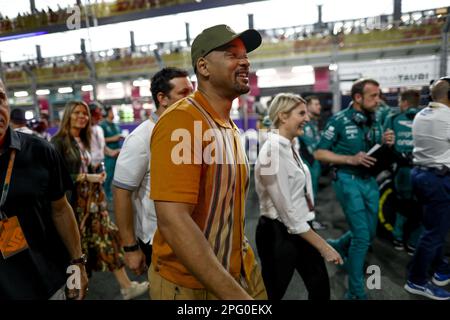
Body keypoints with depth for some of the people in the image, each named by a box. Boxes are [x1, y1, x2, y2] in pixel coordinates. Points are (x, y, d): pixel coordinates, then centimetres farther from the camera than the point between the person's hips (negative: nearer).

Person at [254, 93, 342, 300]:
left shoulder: (290, 147, 3)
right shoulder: (273, 153, -25)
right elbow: (288, 211, -23)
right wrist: (323, 246, -17)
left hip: (301, 229, 8)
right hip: (279, 233, -8)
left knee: (321, 287, 20)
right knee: (273, 293, 12)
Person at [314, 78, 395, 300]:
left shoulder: (374, 121, 8)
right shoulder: (339, 121, -11)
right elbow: (319, 153, -13)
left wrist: (386, 144, -5)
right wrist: (351, 159, -22)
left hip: (370, 180, 7)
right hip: (348, 180, -6)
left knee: (370, 233, 15)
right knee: (362, 236, -5)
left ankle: (337, 246, 44)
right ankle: (356, 291, 12)